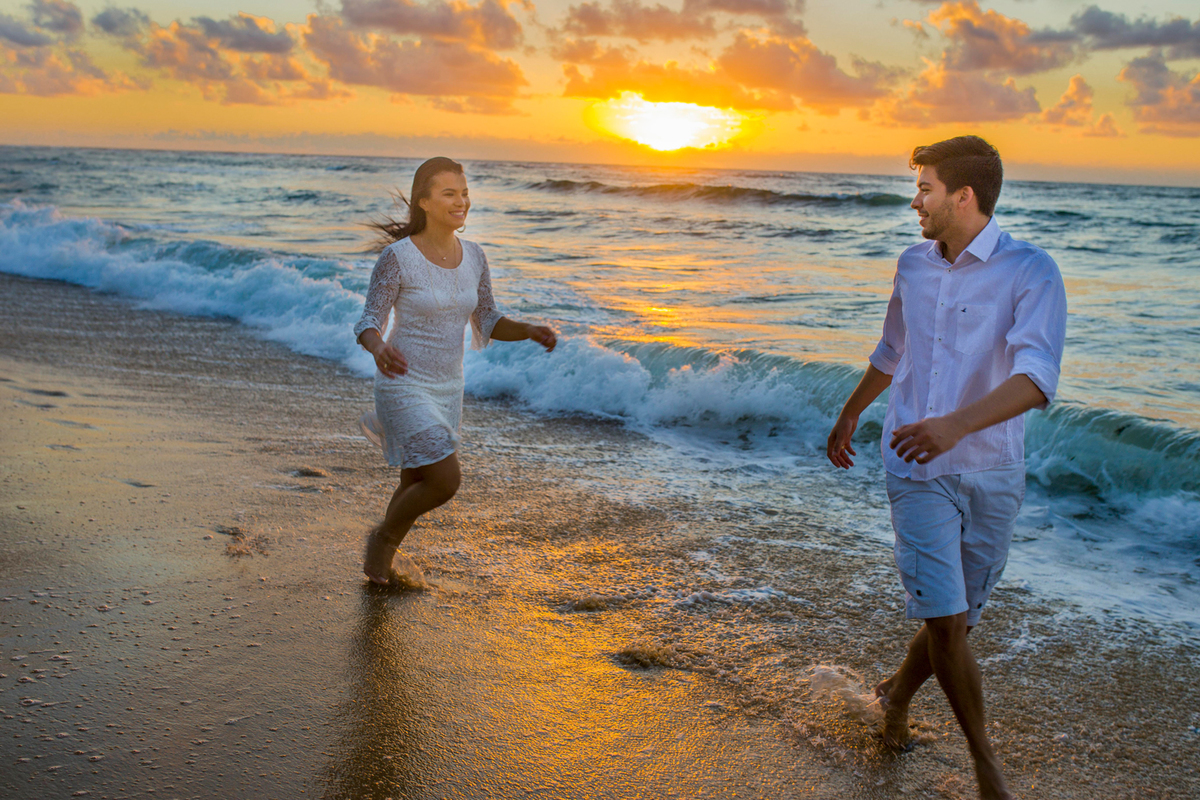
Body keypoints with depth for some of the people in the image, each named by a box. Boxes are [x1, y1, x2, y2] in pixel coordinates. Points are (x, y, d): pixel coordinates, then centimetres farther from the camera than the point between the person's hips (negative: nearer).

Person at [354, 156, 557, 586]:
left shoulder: (473, 256, 0)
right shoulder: (396, 257, -17)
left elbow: (488, 323, 7)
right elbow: (369, 324, -16)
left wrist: (530, 331, -12)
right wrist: (380, 349, -39)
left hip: (446, 389, 6)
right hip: (403, 387, -6)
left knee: (417, 486, 16)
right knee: (446, 482, -14)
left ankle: (380, 560, 42)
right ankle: (383, 536, 15)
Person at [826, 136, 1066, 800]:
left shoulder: (1030, 272, -11)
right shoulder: (913, 265, 7)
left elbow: (1035, 379, -26)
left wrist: (957, 423, -42)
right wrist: (849, 416, 37)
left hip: (991, 476, -2)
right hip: (917, 469, 2)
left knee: (956, 620, 9)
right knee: (944, 619, -8)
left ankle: (898, 693, 40)